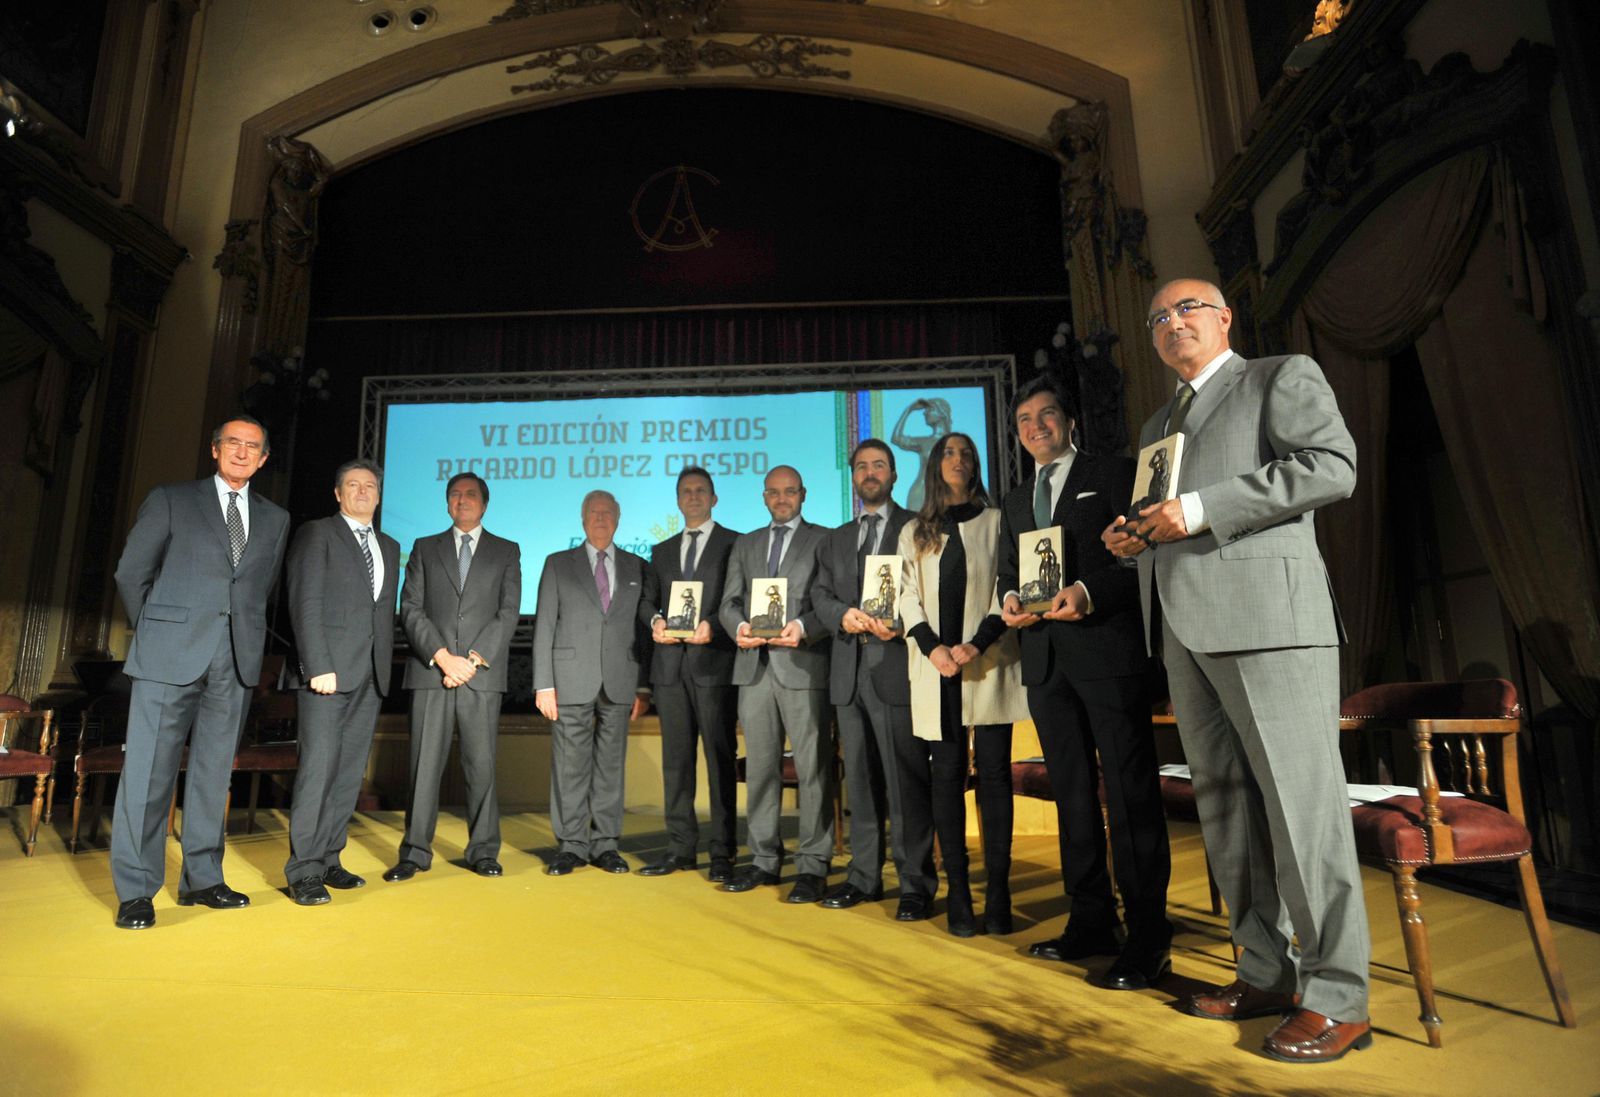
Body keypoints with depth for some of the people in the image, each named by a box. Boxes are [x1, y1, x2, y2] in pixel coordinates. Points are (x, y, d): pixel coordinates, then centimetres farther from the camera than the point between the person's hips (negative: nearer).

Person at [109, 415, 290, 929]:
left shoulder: (275, 519, 13)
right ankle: (135, 891, 8)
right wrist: (154, 633, 6)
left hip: (236, 661, 3)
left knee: (214, 772, 9)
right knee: (149, 771, -1)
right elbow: (131, 572, 6)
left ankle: (201, 879, 18)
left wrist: (247, 640, 9)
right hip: (170, 655, -3)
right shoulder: (170, 500, 5)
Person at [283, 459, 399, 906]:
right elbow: (305, 605, -8)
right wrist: (319, 666, -16)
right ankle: (304, 871, -1)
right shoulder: (316, 534, 2)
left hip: (371, 675, 6)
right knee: (319, 767, -7)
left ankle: (328, 859, 15)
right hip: (328, 670, -6)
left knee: (350, 772, 7)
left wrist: (385, 667, 8)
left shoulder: (389, 547, 20)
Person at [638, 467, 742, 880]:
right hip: (670, 664, 5)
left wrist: (713, 625, -18)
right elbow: (646, 599, 15)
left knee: (720, 756, -1)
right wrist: (655, 620, -6)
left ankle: (723, 852, 5)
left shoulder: (735, 544, 4)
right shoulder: (662, 551, 20)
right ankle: (680, 847, 16)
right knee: (676, 758, 8)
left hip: (715, 661, -5)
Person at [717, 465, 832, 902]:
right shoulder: (745, 545, 20)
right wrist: (739, 626, -8)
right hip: (755, 666, 4)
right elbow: (729, 601, 13)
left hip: (803, 664, -4)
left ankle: (813, 865, 5)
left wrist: (803, 628, -20)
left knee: (813, 767, -3)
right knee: (760, 766, 9)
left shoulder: (824, 540, 7)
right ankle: (764, 859, 19)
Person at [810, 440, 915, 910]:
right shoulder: (835, 539, 20)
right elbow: (820, 595, 11)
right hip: (849, 672, 5)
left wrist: (902, 622, -21)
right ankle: (865, 876, 20)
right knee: (860, 779, 11)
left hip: (896, 665, -5)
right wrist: (843, 615, -10)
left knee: (903, 779, -2)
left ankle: (915, 883, 9)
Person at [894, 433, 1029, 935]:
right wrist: (933, 648, -10)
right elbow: (908, 597, 7)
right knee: (946, 773, 1)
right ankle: (957, 893, 6)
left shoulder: (996, 521, 9)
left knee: (993, 771, -1)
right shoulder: (914, 532, 15)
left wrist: (978, 644, -12)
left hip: (988, 662, -1)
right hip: (936, 667, 2)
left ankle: (998, 893, 5)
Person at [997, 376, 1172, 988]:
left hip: (1107, 649, -6)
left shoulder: (1113, 476, 4)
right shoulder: (1016, 501, 21)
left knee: (1130, 794, -4)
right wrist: (1010, 600, -1)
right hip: (1045, 658, 6)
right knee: (1072, 792, 11)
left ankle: (1147, 942, 4)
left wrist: (1090, 592, -20)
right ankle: (1091, 922, 22)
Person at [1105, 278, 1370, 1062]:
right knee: (1223, 800, 9)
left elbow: (1333, 467, -10)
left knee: (1299, 800, -6)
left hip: (1265, 614, -7)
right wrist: (1135, 539, 7)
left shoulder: (1283, 377, 6)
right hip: (1184, 630, 8)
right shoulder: (1157, 426, 26)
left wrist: (1201, 510, -15)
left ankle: (1336, 1000, 4)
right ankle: (1267, 973, 20)